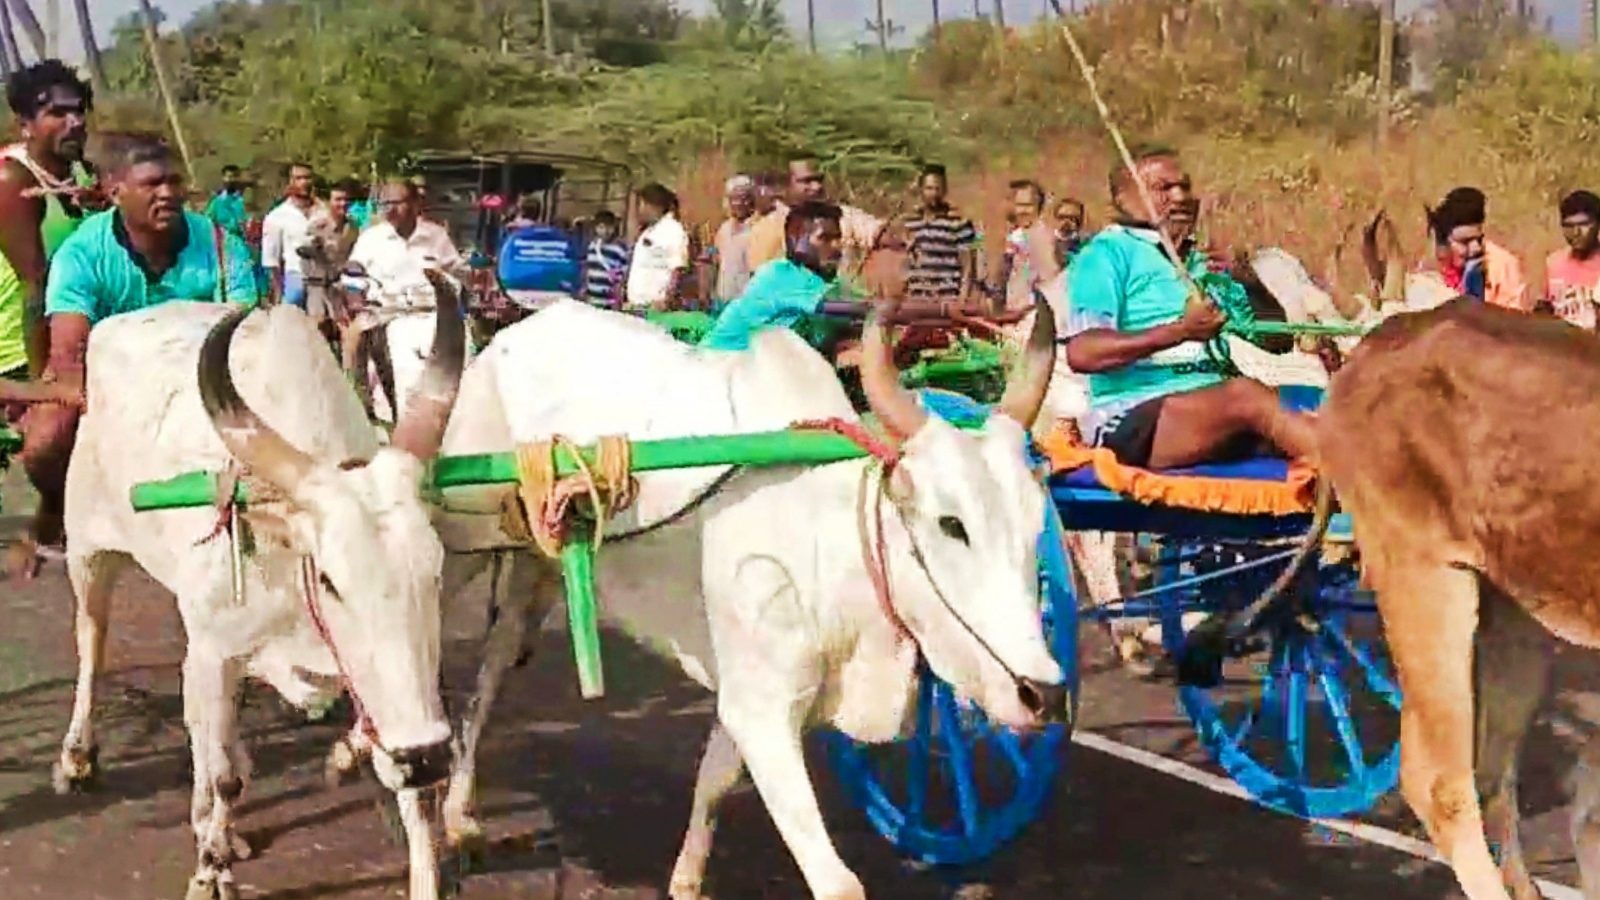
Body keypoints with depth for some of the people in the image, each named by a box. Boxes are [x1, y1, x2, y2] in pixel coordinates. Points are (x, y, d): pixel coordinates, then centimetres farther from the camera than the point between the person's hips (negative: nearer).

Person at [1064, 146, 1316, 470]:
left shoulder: (1199, 262, 23)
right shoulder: (1109, 252, 3)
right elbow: (1082, 353, -12)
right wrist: (1181, 330, -16)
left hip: (1212, 404, 7)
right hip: (1133, 418, -7)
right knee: (1246, 395, -33)